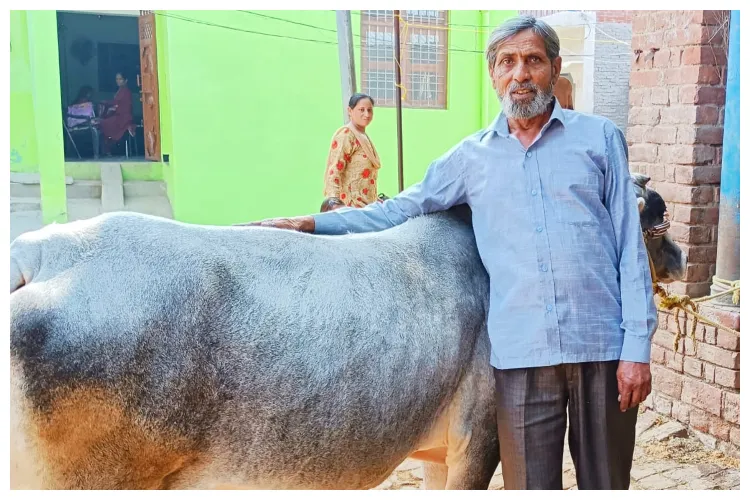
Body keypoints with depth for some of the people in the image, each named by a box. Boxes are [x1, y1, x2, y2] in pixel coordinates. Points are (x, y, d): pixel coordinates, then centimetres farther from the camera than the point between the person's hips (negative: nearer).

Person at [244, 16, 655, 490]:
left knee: (605, 483, 12)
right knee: (530, 484, 10)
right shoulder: (471, 156, 10)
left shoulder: (600, 137, 7)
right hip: (521, 356, 1)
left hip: (604, 348, 0)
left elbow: (630, 246, 3)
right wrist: (308, 223, 5)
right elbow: (399, 210, 14)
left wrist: (637, 347, -3)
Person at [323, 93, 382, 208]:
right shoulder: (345, 135, -10)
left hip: (365, 204, 9)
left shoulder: (363, 137, 16)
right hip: (350, 204, -9)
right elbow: (334, 171, -18)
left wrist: (375, 200, 27)